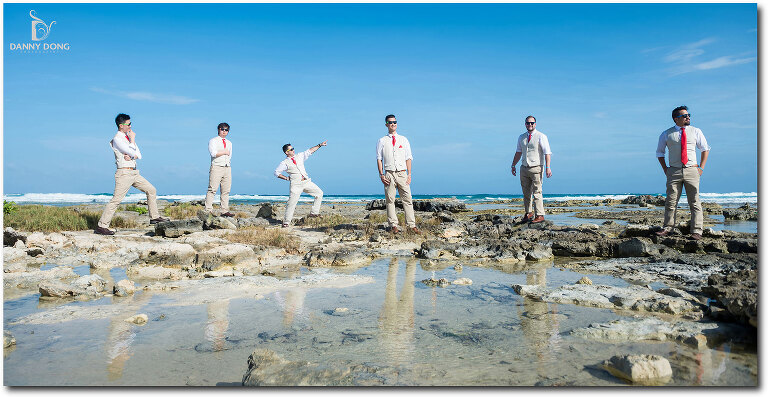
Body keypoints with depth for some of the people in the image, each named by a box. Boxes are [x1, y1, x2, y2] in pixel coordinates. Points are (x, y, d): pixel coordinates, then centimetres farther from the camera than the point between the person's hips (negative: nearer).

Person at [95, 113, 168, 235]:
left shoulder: (127, 137, 16)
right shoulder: (117, 139, -11)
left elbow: (138, 154, 13)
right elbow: (133, 153, -18)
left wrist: (131, 156, -9)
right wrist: (132, 140, -5)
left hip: (134, 173, 9)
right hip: (124, 173, -9)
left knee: (151, 190, 10)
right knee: (116, 199, -12)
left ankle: (154, 217, 17)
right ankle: (101, 226, -8)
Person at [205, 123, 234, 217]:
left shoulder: (229, 143, 23)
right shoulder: (213, 141, 4)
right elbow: (213, 153, -12)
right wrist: (225, 152, -3)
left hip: (227, 168, 6)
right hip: (216, 167, -5)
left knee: (226, 190, 2)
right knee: (212, 189, -11)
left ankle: (225, 211, 4)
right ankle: (208, 211, -12)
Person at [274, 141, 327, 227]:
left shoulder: (299, 156, 12)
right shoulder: (284, 163, -1)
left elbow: (309, 151, 16)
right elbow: (276, 172, 3)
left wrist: (320, 145, 13)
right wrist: (287, 178, -3)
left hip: (307, 182, 5)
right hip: (296, 185, -5)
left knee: (319, 193, -2)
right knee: (292, 203, -10)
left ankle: (313, 213, 4)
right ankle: (286, 222, 3)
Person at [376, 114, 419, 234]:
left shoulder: (404, 140, 13)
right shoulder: (382, 141, 8)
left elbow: (408, 158, 11)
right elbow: (379, 158, 6)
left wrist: (409, 174, 2)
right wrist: (381, 175, -4)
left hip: (402, 173, 1)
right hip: (389, 174, -1)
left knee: (407, 199, -3)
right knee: (390, 200, -1)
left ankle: (411, 225, 0)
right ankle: (393, 225, 5)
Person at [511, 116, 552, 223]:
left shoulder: (541, 136, -4)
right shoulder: (521, 137, 12)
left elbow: (547, 153, -10)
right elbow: (518, 152, 21)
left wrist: (548, 167, -19)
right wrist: (513, 165, 18)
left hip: (536, 168, -5)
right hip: (524, 168, 5)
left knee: (537, 192, -7)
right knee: (526, 193, 11)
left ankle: (540, 215, -3)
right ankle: (528, 213, 24)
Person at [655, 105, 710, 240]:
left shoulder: (696, 131, 8)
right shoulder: (666, 134, 6)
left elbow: (705, 149, 16)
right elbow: (659, 152, 17)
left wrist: (701, 168, 6)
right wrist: (665, 169, 7)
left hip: (691, 170, 0)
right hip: (674, 171, 0)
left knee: (694, 202, 0)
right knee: (671, 201, 2)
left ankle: (696, 231, 3)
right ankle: (667, 228, 13)